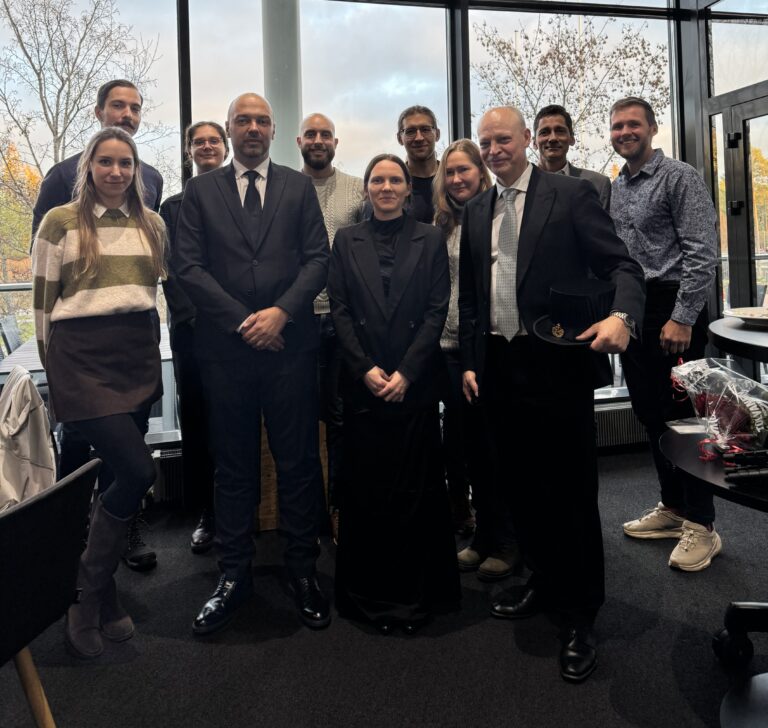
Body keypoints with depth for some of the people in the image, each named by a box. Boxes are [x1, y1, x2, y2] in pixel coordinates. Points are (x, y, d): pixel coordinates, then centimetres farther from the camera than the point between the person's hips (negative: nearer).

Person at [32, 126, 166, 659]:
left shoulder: (153, 224, 12)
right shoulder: (60, 223, 0)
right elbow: (44, 302, 2)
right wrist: (55, 368, 4)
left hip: (139, 360, 5)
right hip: (82, 360, -5)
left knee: (122, 475, 6)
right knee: (138, 471, -15)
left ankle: (99, 590, 26)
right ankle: (90, 594, 7)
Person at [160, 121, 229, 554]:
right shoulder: (174, 207, 14)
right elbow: (171, 269, 7)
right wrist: (189, 315, -7)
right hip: (191, 327, 2)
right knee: (196, 420, 4)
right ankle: (207, 514, 16)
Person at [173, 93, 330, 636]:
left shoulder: (299, 187, 11)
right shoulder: (201, 190, 11)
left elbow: (318, 259, 3)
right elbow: (188, 265, 1)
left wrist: (281, 312, -11)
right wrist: (243, 320, -8)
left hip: (290, 343, 0)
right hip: (226, 347, 1)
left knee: (299, 462, 4)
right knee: (234, 465, 8)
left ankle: (303, 571, 18)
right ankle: (234, 575, 20)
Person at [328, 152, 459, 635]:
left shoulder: (430, 240, 5)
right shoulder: (347, 241, 9)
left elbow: (437, 311, -1)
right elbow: (340, 310, 3)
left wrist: (406, 372, -10)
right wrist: (365, 368, -8)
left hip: (415, 382, -1)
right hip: (362, 382, 1)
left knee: (416, 486, 3)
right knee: (365, 487, 5)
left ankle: (417, 592, 19)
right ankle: (370, 591, 20)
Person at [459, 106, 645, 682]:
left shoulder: (571, 195, -2)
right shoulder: (476, 211, 14)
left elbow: (621, 266, -6)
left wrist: (621, 315, -26)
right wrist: (470, 362, 9)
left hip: (559, 366, -5)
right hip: (500, 369, 5)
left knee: (571, 493, 2)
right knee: (521, 486, 15)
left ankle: (579, 617, 16)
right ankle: (544, 582, 36)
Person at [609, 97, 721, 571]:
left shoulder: (680, 178, -6)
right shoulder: (614, 190, 15)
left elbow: (703, 253, -14)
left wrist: (682, 318, -20)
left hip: (673, 309, -7)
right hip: (631, 311, 7)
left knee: (682, 414, -4)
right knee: (650, 414, 12)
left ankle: (701, 524, 9)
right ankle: (673, 507, 26)